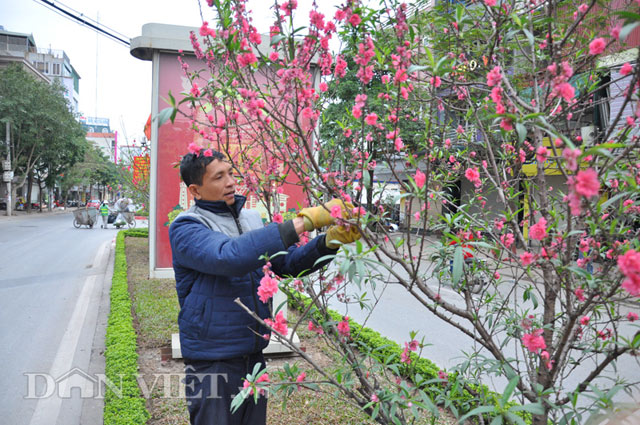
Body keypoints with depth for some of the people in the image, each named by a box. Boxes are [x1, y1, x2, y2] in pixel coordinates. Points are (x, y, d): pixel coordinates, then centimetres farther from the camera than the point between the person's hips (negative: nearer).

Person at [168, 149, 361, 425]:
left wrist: (330, 241, -16)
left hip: (253, 354, 6)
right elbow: (229, 256, -33)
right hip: (211, 362, -6)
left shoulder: (251, 219, 6)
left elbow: (289, 262, 4)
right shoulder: (186, 228, -14)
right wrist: (302, 222, -36)